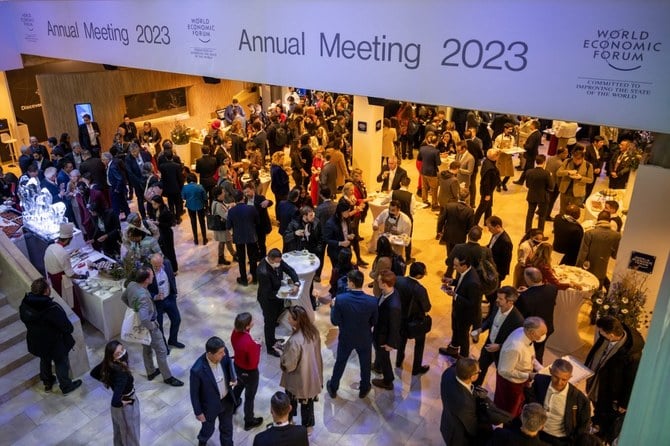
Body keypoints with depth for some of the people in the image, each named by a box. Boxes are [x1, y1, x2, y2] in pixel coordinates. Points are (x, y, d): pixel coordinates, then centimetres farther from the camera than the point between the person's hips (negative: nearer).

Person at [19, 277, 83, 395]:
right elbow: (68, 328, -30)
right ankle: (66, 386, 38)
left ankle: (47, 383, 53)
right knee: (61, 363, 18)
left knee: (44, 361, 31)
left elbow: (23, 319, 3)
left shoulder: (25, 304, -17)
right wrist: (70, 329, -6)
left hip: (36, 342, 6)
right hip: (54, 343, -6)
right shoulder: (53, 309, -37)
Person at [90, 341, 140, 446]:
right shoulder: (122, 374, -40)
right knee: (130, 434, 21)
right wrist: (121, 403, -23)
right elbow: (115, 402, -45)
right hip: (127, 406, -7)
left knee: (120, 431, 33)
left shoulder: (108, 364, -17)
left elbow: (93, 373, 1)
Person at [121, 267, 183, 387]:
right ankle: (167, 377, 28)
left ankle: (151, 372, 47)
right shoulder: (143, 296, -39)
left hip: (140, 325, 9)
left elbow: (123, 297, 9)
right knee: (161, 351, 11)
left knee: (147, 349, 27)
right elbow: (144, 319, -45)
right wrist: (152, 327, -25)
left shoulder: (132, 284, -13)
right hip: (148, 326, -9)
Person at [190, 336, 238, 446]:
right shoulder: (197, 370, -37)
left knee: (227, 427, 26)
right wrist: (198, 412, -7)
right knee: (208, 429, 27)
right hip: (210, 405, -3)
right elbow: (194, 393, -19)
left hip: (227, 399, 3)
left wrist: (233, 377, -11)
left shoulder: (223, 353, -24)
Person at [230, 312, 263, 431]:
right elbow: (253, 364, -27)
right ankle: (249, 422, 43)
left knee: (239, 385, 37)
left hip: (237, 366, 7)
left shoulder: (235, 332, -18)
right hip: (249, 372, -7)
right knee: (250, 396, 19)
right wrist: (257, 346, -19)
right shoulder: (250, 343, -40)